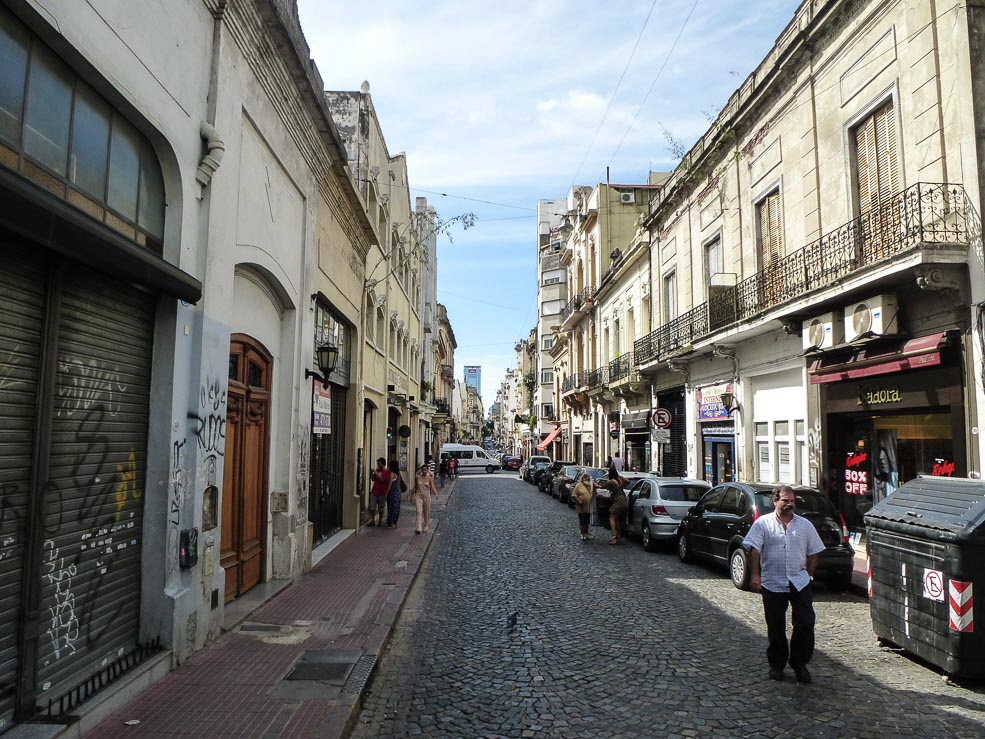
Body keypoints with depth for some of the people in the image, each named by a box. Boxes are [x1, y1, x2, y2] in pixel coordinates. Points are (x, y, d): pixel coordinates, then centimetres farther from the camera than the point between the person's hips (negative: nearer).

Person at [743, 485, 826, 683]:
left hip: (800, 583, 2)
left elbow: (813, 552, 14)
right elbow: (753, 550, -6)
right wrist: (755, 575, -14)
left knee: (805, 625, -1)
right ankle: (776, 665, 21)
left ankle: (800, 663, 16)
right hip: (772, 584, -2)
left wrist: (809, 575, 7)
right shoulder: (763, 523, 0)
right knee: (776, 628, 7)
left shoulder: (805, 525, 9)